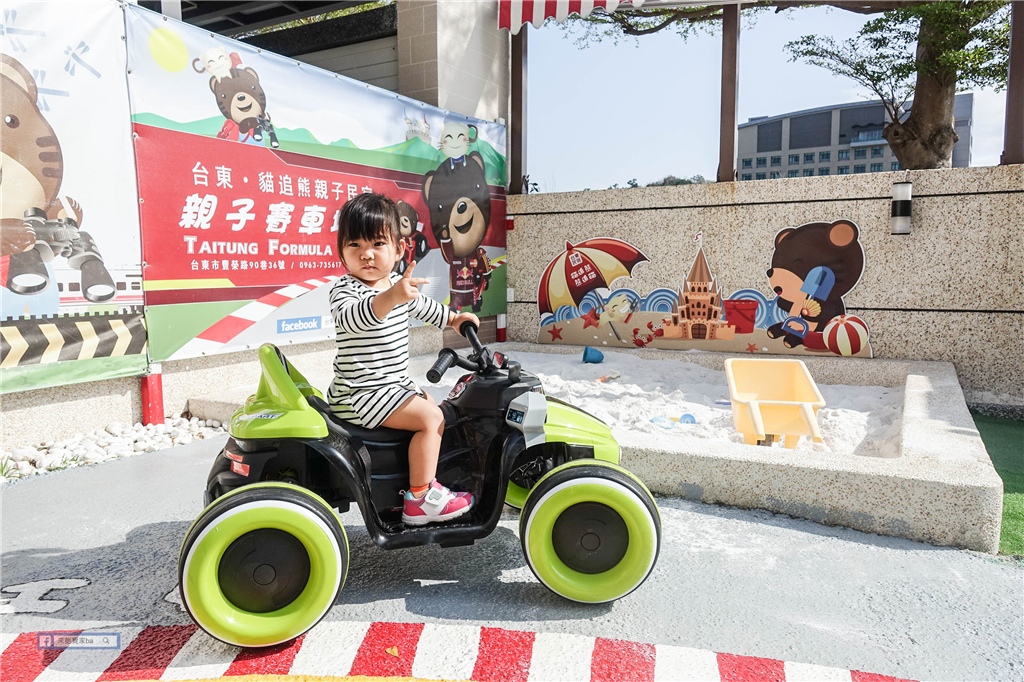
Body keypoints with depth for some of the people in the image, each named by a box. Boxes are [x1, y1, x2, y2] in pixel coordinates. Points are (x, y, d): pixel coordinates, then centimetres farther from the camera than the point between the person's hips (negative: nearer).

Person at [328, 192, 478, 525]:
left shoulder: (399, 283, 8)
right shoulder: (345, 289, -19)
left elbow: (421, 305, 29)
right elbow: (351, 317, -43)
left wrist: (454, 318, 32)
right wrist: (390, 297, -57)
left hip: (394, 383, 9)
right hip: (362, 393, -9)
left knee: (434, 410, 20)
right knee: (431, 418, -16)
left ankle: (422, 478, 32)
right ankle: (420, 499, -7)